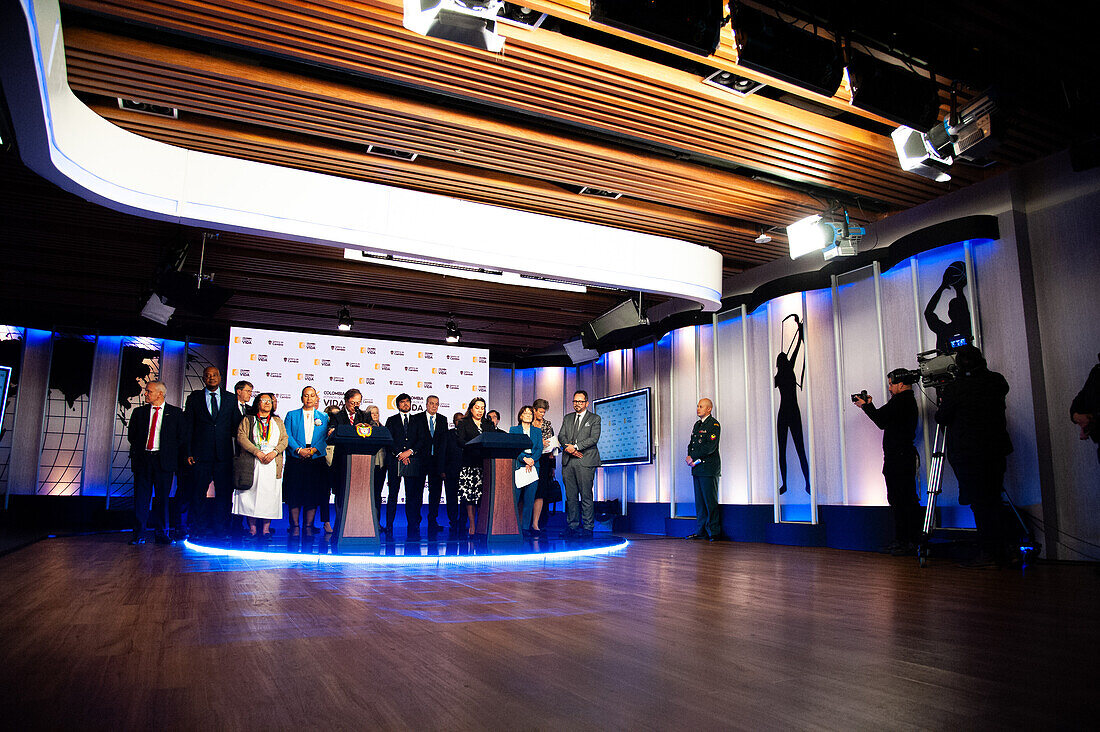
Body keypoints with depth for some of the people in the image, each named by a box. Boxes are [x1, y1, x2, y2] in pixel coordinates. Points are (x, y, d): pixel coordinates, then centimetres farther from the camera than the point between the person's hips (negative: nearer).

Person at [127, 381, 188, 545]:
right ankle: (139, 534, 8)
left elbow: (182, 437, 4)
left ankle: (162, 534, 10)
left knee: (162, 498, 3)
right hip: (142, 459, 2)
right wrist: (139, 451, 9)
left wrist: (173, 457, 1)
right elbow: (131, 435, 16)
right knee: (141, 497, 1)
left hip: (164, 460, -2)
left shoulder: (175, 413, 4)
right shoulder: (139, 412, 11)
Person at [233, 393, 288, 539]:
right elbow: (241, 437, -2)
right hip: (251, 463, -1)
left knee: (270, 493, -4)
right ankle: (252, 527, 1)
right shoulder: (247, 420, 13)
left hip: (273, 463, 1)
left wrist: (274, 452, -9)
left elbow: (284, 440, 10)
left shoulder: (278, 422, 20)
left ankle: (266, 528, 0)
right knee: (251, 493, -5)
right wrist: (258, 452, -14)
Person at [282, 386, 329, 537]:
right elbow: (287, 435, 0)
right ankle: (295, 526, 10)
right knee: (295, 493, -1)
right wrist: (298, 450, -14)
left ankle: (308, 526, 9)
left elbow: (325, 438, 4)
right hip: (295, 460, -1)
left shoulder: (323, 417, 13)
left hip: (316, 460, 1)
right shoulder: (291, 415, 10)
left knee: (313, 494, 1)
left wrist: (314, 449, -12)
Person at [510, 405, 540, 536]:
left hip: (533, 467, 2)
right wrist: (524, 459, -15)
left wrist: (531, 460, -10)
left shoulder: (537, 431, 18)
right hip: (517, 466, -2)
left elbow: (539, 449, 7)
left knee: (529, 499, 0)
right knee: (514, 498, -8)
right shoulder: (514, 430, 10)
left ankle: (526, 527, 6)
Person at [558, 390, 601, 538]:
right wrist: (570, 449, -10)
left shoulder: (594, 418, 6)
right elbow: (561, 436, 9)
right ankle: (573, 526, 12)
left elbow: (594, 438, -6)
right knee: (571, 496, 5)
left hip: (585, 461, -4)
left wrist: (575, 446, -14)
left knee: (586, 496, -6)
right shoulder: (567, 418, 20)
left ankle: (588, 527, -1)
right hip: (568, 461, 4)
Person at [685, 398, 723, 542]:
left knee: (710, 501, -5)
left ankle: (714, 532, 0)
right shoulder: (697, 425, 19)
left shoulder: (714, 425, -6)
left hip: (709, 469, -8)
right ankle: (701, 531, 14)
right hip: (697, 468, 8)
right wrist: (690, 457, -1)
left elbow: (710, 447, -16)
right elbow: (691, 444, 19)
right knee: (700, 502, 9)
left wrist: (693, 457, -13)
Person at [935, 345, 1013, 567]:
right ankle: (1001, 552, 19)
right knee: (993, 501, 14)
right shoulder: (997, 381, 2)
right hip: (996, 449, 6)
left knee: (979, 503, 0)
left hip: (969, 455, -6)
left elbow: (941, 418, -4)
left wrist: (943, 402, 16)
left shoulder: (954, 389, -14)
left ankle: (989, 553, 1)